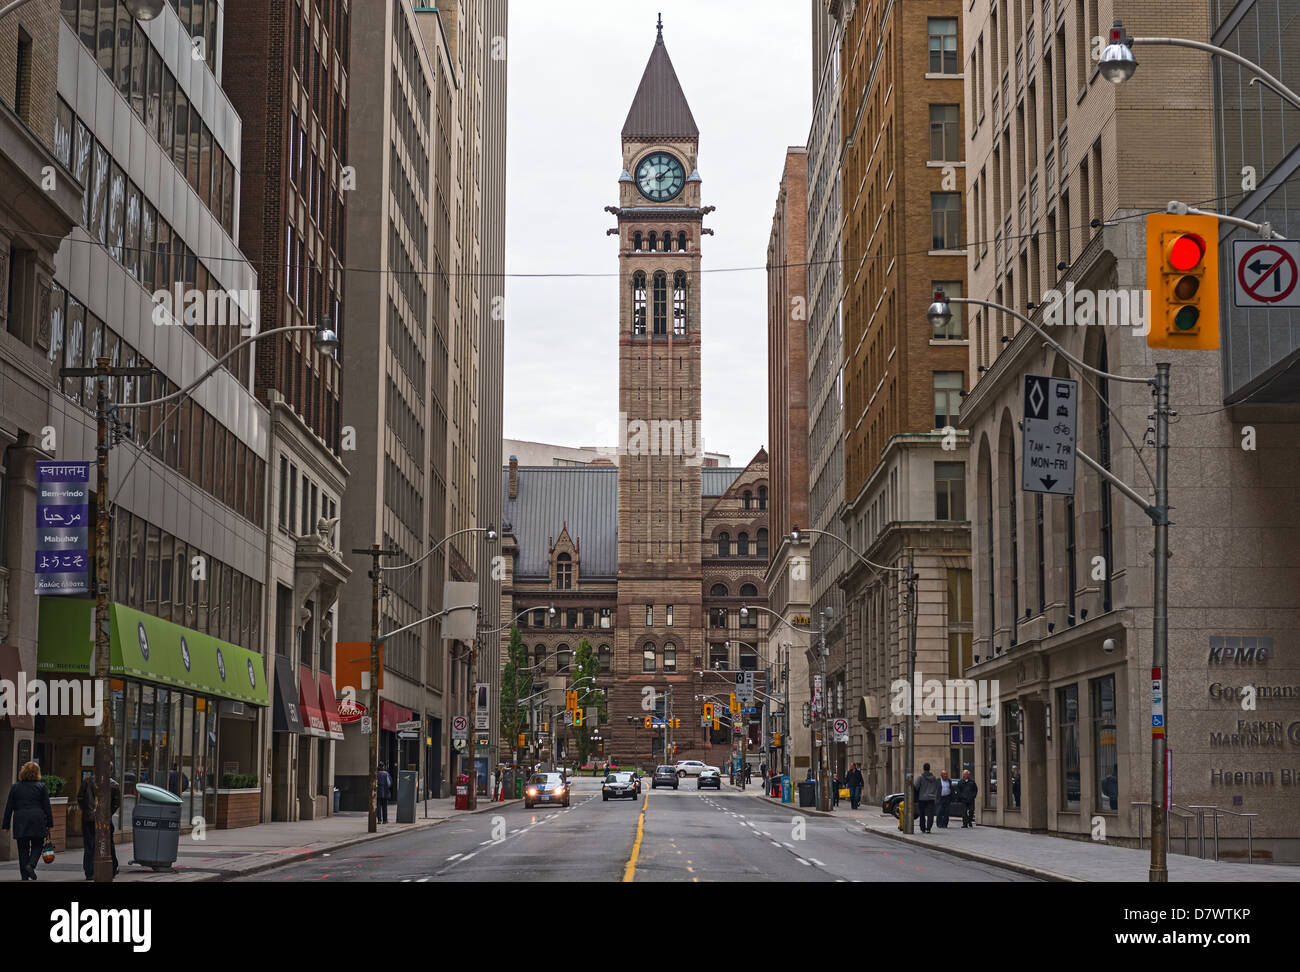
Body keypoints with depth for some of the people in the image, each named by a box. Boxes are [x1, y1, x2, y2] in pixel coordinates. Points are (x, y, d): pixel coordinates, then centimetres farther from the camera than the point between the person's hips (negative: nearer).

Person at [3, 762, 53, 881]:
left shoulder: (15, 787, 6)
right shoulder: (41, 786, 1)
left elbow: (9, 807, 7)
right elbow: (47, 806, 1)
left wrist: (6, 825, 11)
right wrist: (50, 824, 6)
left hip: (20, 821, 2)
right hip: (37, 822, -2)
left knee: (23, 849, 6)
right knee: (37, 845, 10)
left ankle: (25, 876, 5)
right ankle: (31, 864, -15)